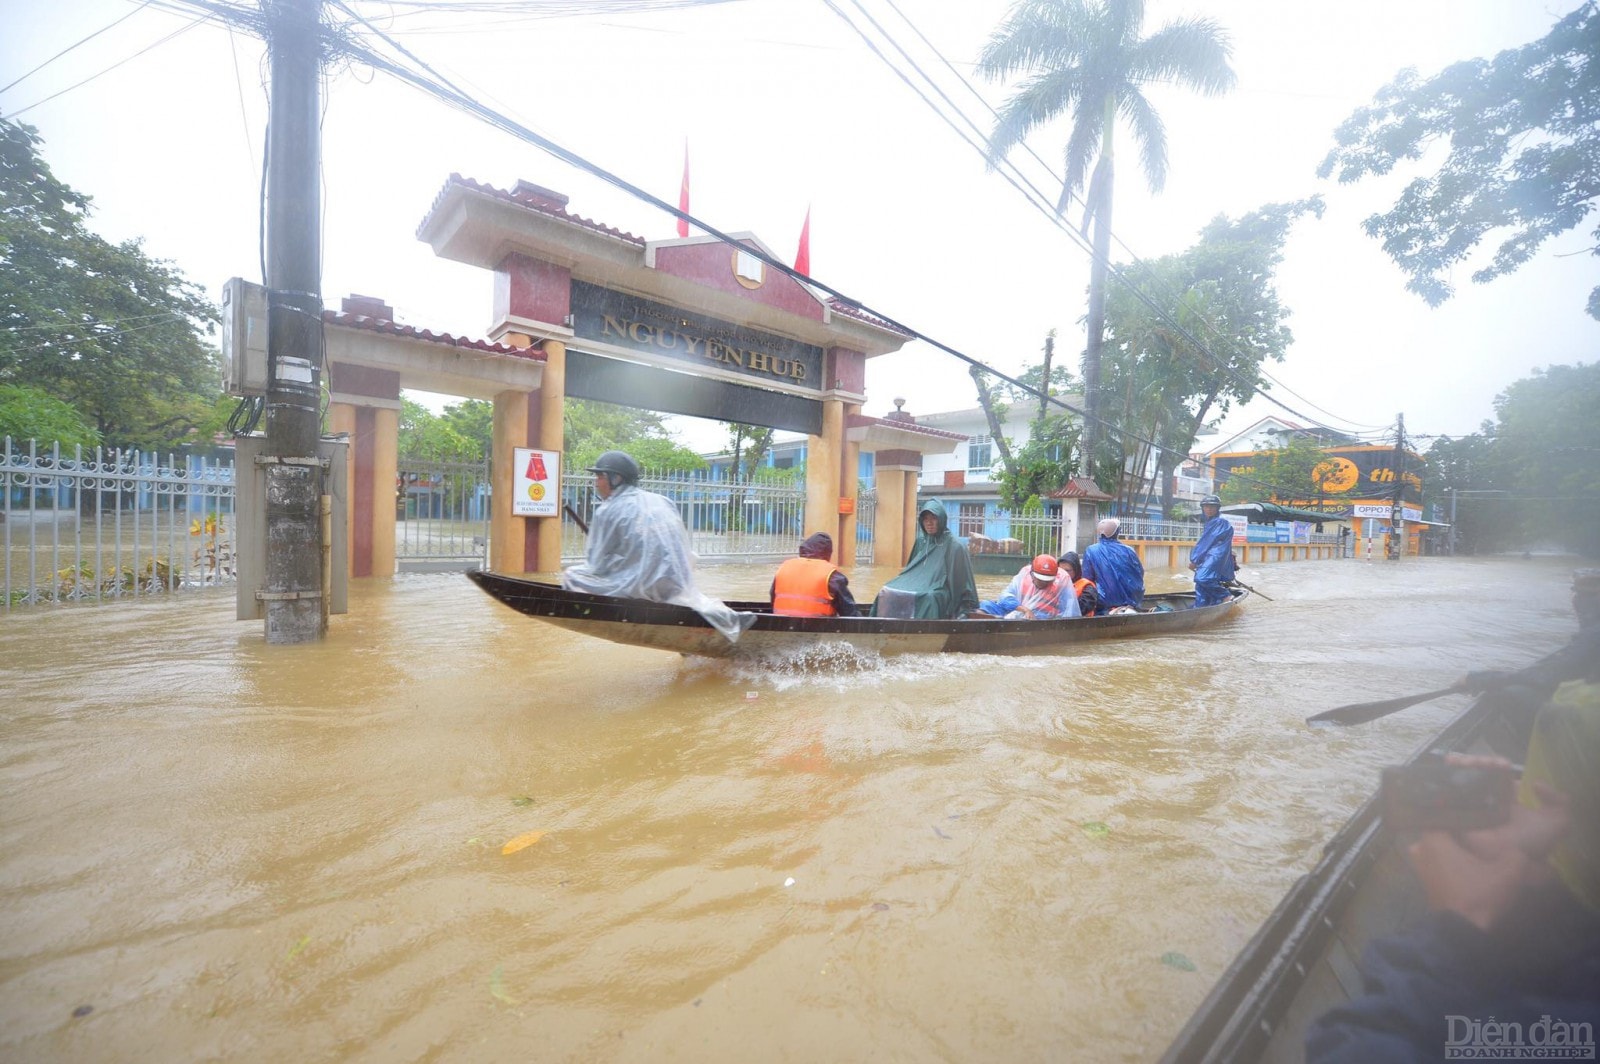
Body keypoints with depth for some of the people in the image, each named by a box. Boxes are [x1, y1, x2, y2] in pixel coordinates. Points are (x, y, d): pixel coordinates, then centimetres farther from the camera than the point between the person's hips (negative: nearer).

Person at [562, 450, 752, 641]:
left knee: (571, 576, 5)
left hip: (641, 586, -5)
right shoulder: (663, 502, 12)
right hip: (676, 586, 5)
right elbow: (686, 558, 14)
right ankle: (730, 620, 10)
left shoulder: (607, 511, -3)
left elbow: (597, 563, -1)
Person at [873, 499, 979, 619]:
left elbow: (961, 581, -5)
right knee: (887, 591, -19)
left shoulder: (954, 546, -5)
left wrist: (964, 610, -9)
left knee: (928, 598, -38)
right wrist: (904, 581, 9)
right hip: (920, 586, 5)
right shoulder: (920, 542, 14)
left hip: (941, 593, -5)